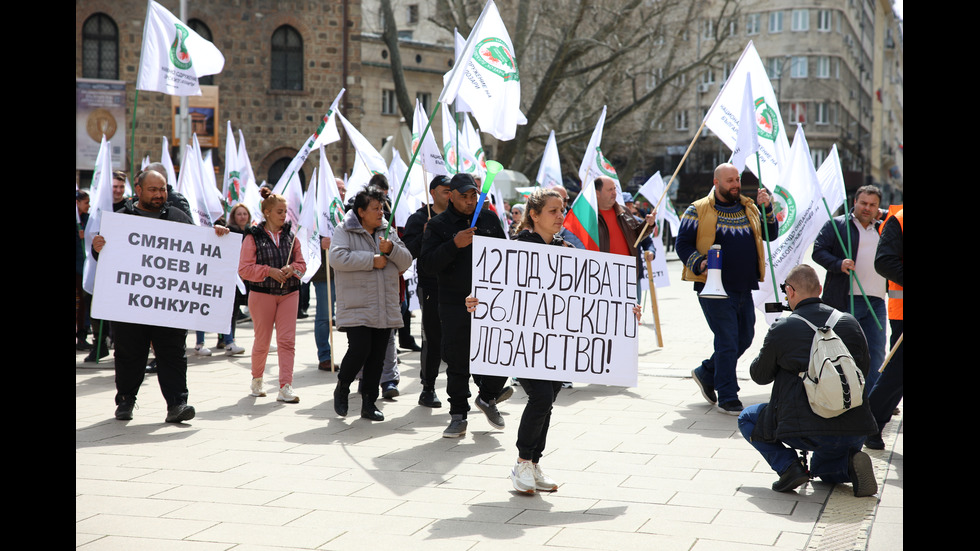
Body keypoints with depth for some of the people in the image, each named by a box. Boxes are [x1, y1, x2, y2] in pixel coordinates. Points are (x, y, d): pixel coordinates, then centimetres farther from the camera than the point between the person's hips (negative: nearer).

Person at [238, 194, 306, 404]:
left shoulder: (290, 235, 8)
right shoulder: (253, 237, -3)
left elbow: (301, 263, 12)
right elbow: (244, 269, -8)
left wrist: (292, 269, -10)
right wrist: (269, 271, -18)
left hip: (289, 293, 3)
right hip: (262, 294, -3)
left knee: (287, 340, -7)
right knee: (262, 341, 6)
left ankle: (286, 388, -9)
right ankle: (256, 380, 30)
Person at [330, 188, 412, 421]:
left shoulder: (388, 233, 15)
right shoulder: (344, 232, -1)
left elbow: (406, 261, 11)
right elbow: (338, 258, -18)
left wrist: (391, 250, -10)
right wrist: (372, 260, -14)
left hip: (385, 310, 5)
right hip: (356, 307, -5)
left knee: (377, 356, 5)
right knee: (359, 350, -14)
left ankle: (369, 402, 14)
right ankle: (342, 388, 12)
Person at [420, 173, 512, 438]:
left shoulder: (489, 218, 11)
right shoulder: (438, 225, 0)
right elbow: (428, 264, -10)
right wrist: (455, 244, -22)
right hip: (455, 304, -2)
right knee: (457, 361, 2)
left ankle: (488, 396, 23)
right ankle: (458, 416, 14)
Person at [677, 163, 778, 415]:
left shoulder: (749, 208, 15)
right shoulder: (698, 210, -1)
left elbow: (771, 235, 11)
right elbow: (683, 244, -3)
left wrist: (767, 209, -4)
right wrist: (699, 264, -19)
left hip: (744, 288, 6)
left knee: (745, 338, 14)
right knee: (727, 341, -7)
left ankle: (706, 373, 33)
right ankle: (727, 399, 1)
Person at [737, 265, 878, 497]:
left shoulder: (781, 329, -7)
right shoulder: (850, 323, 5)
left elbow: (760, 375, 7)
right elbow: (864, 368, 17)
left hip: (806, 431, -5)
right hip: (855, 430, 5)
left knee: (747, 418, 21)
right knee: (822, 468, 36)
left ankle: (788, 467, 1)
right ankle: (851, 463, 2)